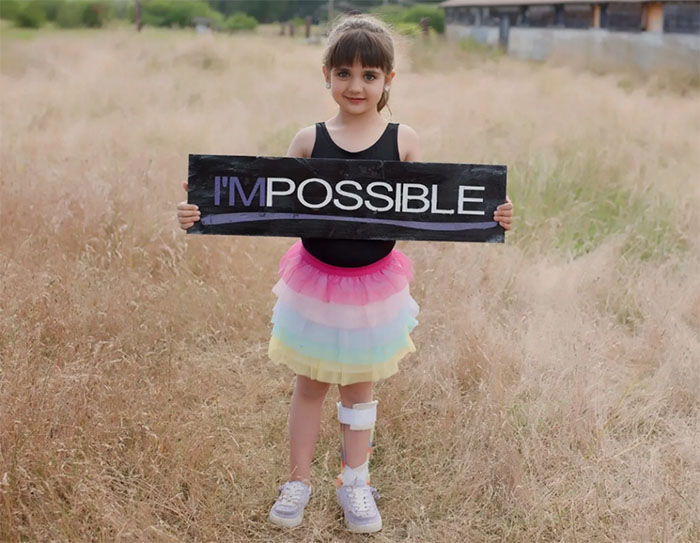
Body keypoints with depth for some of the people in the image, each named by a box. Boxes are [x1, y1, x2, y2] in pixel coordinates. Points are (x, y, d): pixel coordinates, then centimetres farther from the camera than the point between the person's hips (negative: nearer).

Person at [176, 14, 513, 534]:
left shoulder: (403, 140, -8)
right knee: (310, 384, 14)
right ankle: (298, 481, 33)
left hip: (373, 284, 0)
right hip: (316, 280, 0)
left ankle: (354, 482, 36)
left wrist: (487, 218, -17)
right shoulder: (309, 140, -8)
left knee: (360, 386, 17)